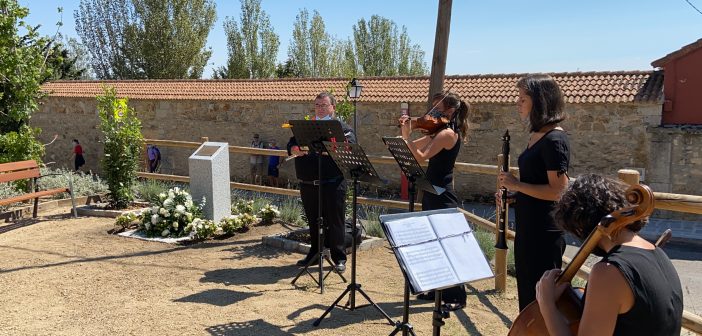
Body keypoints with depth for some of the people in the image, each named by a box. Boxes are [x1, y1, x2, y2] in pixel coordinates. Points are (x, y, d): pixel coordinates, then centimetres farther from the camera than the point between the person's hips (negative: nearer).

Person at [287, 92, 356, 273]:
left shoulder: (342, 127, 4)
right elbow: (291, 146, 10)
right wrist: (297, 150, -12)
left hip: (333, 183, -4)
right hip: (308, 184, 4)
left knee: (335, 221, 1)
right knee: (313, 221, 14)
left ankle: (339, 258, 12)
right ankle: (314, 254, 27)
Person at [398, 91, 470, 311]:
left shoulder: (448, 133, -16)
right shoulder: (439, 132, 12)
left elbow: (421, 157, -24)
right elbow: (415, 147, 15)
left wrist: (406, 136, -24)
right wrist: (406, 134, 0)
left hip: (442, 197, -10)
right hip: (433, 194, 10)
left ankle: (457, 296, 9)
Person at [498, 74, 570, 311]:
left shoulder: (554, 139, -17)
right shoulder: (535, 135, 11)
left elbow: (557, 191, -23)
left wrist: (517, 184, -18)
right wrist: (512, 193, 8)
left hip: (545, 231, -9)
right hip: (528, 227, 10)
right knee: (527, 290, 20)